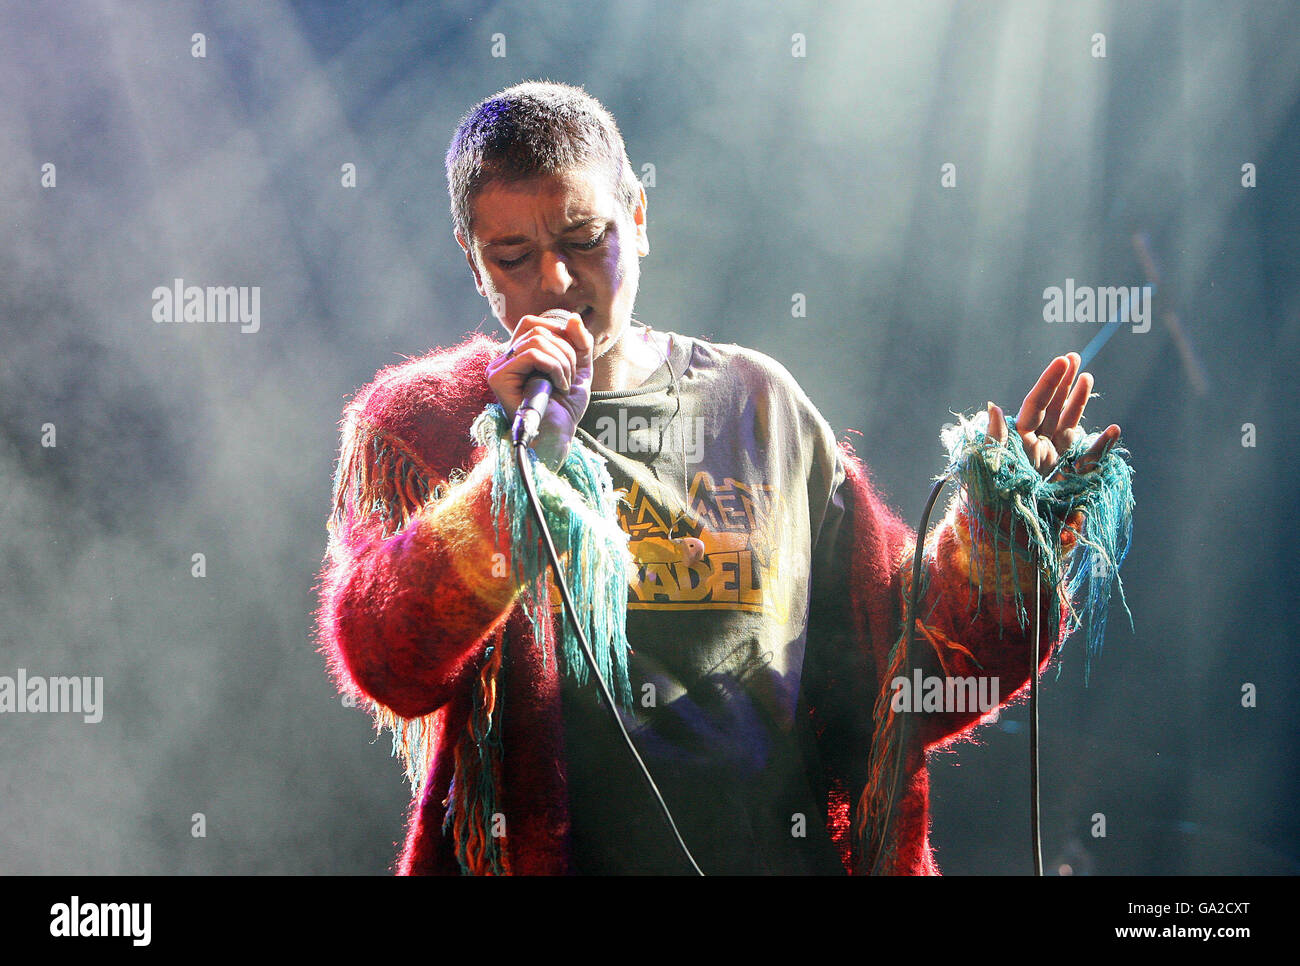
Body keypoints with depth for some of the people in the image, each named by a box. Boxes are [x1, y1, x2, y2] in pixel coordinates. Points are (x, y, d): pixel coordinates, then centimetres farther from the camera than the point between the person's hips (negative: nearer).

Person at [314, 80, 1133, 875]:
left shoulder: (758, 405, 12)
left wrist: (1006, 532, 5)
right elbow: (388, 665, -10)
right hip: (538, 855, -3)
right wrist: (520, 459, -16)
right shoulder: (414, 424, 6)